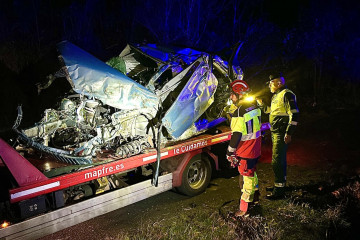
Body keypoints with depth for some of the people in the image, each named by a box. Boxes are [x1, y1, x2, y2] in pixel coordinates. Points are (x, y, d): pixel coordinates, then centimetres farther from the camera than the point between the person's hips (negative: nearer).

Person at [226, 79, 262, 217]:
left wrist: (230, 152, -17)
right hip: (256, 149, 9)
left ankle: (244, 208, 9)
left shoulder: (239, 112, -25)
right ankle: (255, 195, 43)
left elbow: (237, 134, -25)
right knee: (252, 173, 25)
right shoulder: (255, 107, 4)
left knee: (246, 177, -1)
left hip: (245, 152, -9)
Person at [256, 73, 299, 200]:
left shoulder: (287, 94, -15)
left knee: (277, 161, -9)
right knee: (280, 159, 19)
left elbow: (294, 114, -21)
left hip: (281, 134, -10)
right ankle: (280, 184, 32)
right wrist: (261, 104, 17)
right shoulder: (276, 96, 17)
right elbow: (271, 111, 30)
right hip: (275, 132, 10)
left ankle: (279, 191, -2)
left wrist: (289, 133, -24)